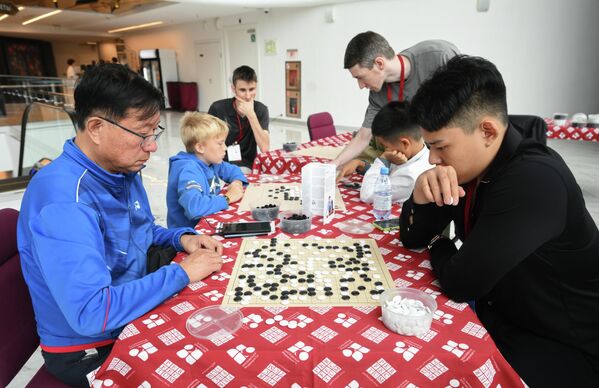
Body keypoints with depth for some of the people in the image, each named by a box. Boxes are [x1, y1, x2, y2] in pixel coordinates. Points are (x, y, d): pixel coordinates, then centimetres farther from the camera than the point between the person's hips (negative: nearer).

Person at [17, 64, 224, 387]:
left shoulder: (123, 169, -3)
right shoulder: (61, 199, -30)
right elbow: (90, 313, -35)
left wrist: (181, 238, -6)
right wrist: (182, 272, -28)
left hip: (133, 319, 7)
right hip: (89, 351, -7)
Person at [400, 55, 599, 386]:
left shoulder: (534, 180, -31)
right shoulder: (467, 163, -6)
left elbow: (460, 284, -30)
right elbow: (412, 238, -1)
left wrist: (439, 246, -8)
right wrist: (421, 194, -22)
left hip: (566, 347, -6)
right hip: (499, 314, 7)